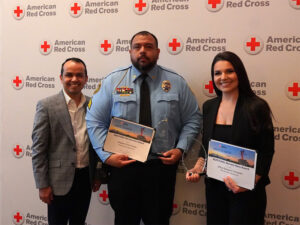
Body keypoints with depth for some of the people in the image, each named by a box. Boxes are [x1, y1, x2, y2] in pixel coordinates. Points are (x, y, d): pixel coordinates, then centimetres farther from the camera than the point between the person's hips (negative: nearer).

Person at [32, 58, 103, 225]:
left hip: (86, 178, 4)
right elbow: (38, 148, -9)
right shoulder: (47, 106, -9)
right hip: (59, 180, -4)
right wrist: (43, 185, -11)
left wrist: (98, 175, 11)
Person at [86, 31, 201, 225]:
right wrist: (107, 155, -10)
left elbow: (192, 120, 7)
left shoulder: (176, 83, 3)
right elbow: (94, 121, 0)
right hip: (122, 165, 0)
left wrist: (180, 148, -8)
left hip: (162, 166, 0)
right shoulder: (112, 81, 2)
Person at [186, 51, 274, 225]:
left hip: (246, 191, -4)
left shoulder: (257, 106, -11)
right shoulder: (209, 106, 4)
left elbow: (267, 151, -10)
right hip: (214, 187, 5)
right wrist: (198, 168, -4)